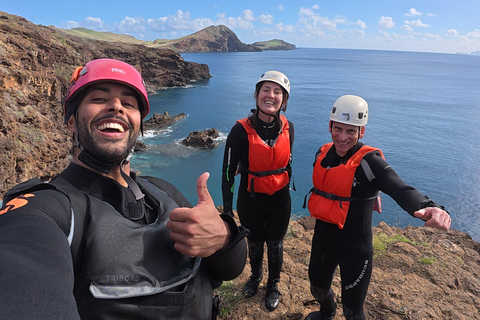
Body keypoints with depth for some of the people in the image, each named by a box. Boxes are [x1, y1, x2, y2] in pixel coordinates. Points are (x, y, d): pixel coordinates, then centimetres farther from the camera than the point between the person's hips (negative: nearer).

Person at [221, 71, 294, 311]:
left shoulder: (287, 127, -8)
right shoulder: (241, 130, -19)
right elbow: (228, 170, -14)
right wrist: (227, 208, -11)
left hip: (280, 200, 2)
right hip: (250, 200, -2)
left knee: (275, 245, 18)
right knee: (254, 243, 21)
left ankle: (273, 285, 46)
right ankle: (256, 275, 53)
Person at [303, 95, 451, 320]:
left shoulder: (369, 161, -20)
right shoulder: (323, 154, -3)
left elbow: (400, 190, -37)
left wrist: (428, 208, -57)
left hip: (354, 245, -6)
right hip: (323, 236, 6)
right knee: (318, 287, 28)